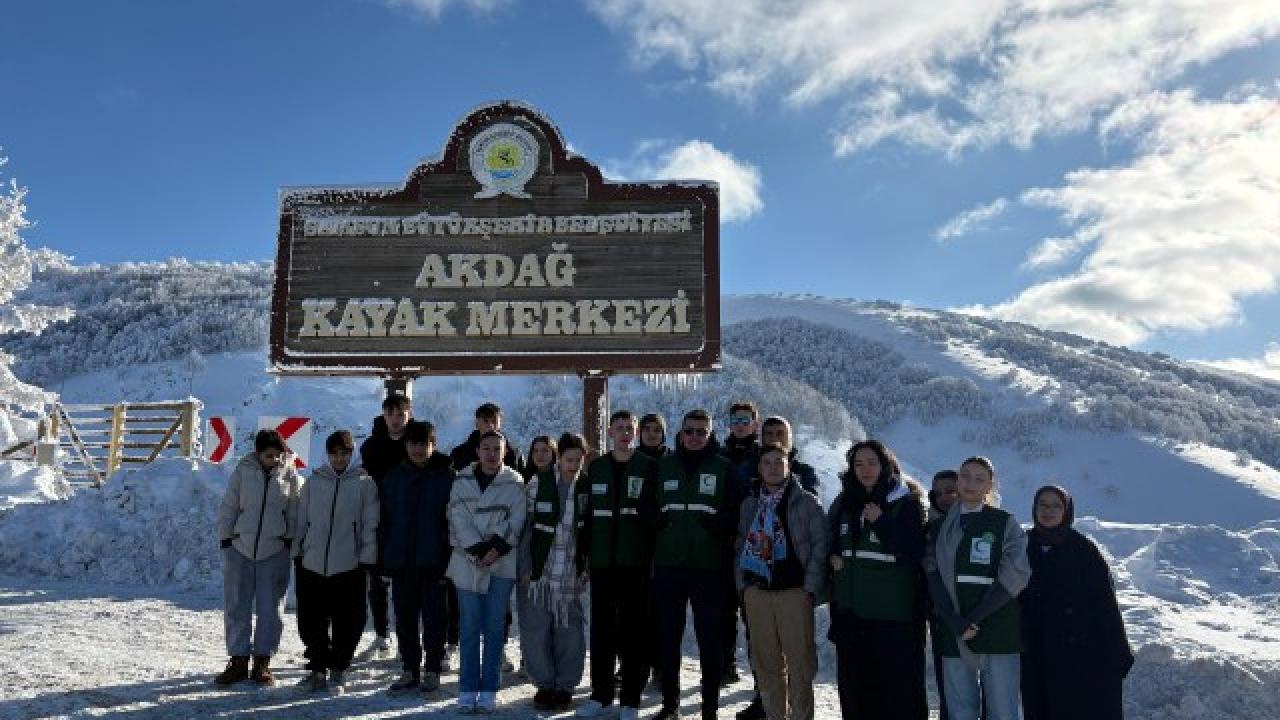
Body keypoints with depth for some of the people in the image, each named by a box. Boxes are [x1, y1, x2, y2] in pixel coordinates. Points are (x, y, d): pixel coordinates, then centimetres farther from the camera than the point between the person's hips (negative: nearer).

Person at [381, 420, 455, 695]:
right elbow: (385, 520, 8)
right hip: (400, 559, 4)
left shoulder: (447, 476, -4)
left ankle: (432, 670, 17)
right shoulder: (394, 477, 7)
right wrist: (385, 558, 2)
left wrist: (448, 557, -12)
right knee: (405, 619, 10)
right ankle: (410, 670, 22)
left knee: (433, 618, 5)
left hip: (433, 561, -4)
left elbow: (454, 518, -6)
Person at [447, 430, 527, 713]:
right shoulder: (462, 481, 5)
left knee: (494, 626, 3)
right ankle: (467, 690, 10)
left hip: (502, 562, 0)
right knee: (470, 627, 2)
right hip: (468, 562, 0)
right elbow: (460, 520, -4)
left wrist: (497, 548, -14)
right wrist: (478, 549, -13)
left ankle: (488, 690, 9)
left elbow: (516, 522, -3)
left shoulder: (514, 483, 3)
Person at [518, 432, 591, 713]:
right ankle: (544, 684, 20)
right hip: (539, 571, -1)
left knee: (570, 631, 5)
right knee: (536, 631, 3)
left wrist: (586, 568, 4)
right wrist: (525, 568, -5)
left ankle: (564, 687, 20)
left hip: (572, 574, 1)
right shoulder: (537, 484, -4)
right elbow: (524, 528, -2)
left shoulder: (587, 488, 1)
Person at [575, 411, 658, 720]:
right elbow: (587, 513, 9)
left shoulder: (649, 467, 1)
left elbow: (656, 512, -2)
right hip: (602, 561, 3)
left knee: (634, 630, 2)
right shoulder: (596, 468, 10)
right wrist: (584, 552, 4)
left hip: (636, 561, -3)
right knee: (601, 628, 10)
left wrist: (655, 554, -11)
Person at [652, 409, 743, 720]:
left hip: (709, 566, -2)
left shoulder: (723, 468, 1)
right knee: (667, 638, 10)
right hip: (668, 565, 3)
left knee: (710, 639, 3)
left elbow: (735, 514, -1)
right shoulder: (664, 465, 8)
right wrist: (654, 546, -1)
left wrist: (725, 547, -13)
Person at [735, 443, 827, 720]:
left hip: (794, 592, -4)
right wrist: (742, 584, 8)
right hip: (757, 592, 4)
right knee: (766, 663, 9)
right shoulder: (750, 504, 13)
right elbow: (741, 546, 16)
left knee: (799, 663, -3)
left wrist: (811, 588, -9)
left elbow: (820, 545, -3)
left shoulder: (806, 502, 0)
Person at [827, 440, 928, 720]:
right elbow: (831, 541, 26)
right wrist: (834, 557, 5)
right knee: (854, 685, 11)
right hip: (850, 611, 5)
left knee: (899, 686, -2)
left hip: (893, 615, -5)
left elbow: (913, 555, -12)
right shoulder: (845, 503, 12)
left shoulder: (907, 503, -5)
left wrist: (880, 522, -18)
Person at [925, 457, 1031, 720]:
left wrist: (973, 619, -11)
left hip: (998, 634, -2)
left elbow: (1016, 576, -6)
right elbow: (933, 576, 3)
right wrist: (955, 622, -12)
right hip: (953, 635, 3)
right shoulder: (942, 527, 11)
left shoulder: (1005, 523, 3)